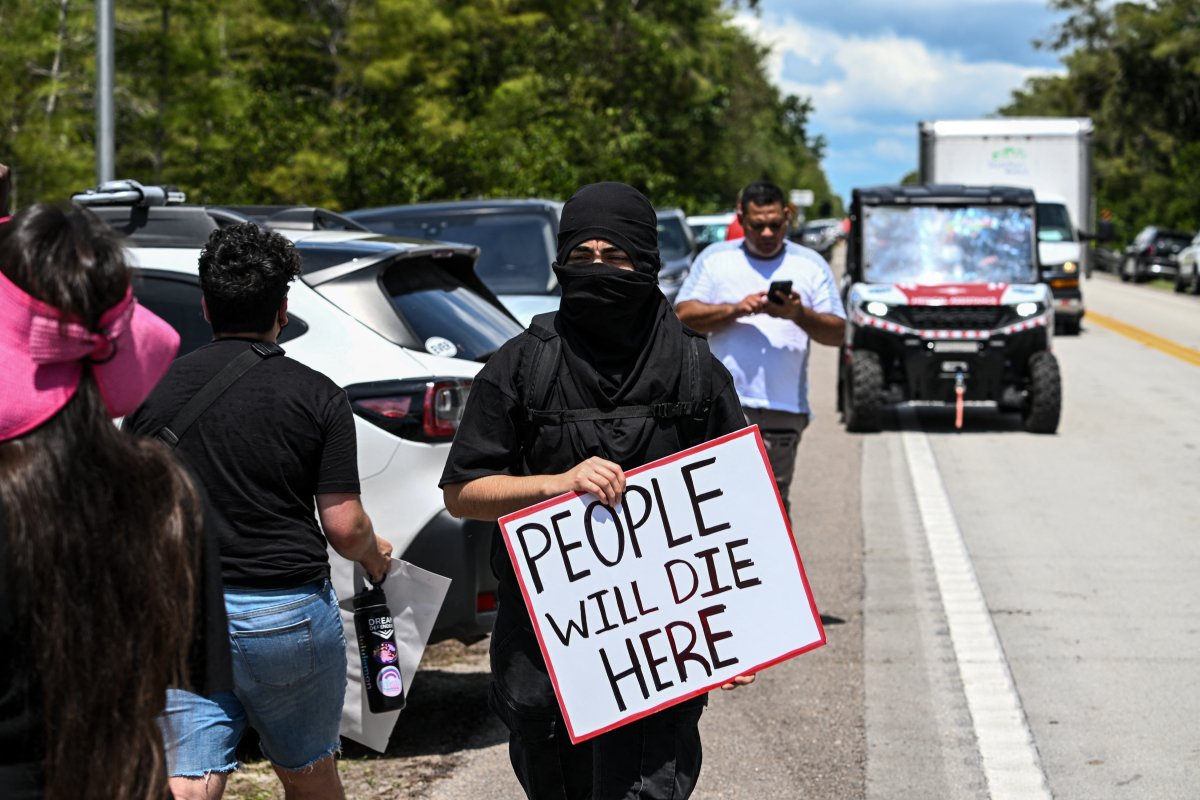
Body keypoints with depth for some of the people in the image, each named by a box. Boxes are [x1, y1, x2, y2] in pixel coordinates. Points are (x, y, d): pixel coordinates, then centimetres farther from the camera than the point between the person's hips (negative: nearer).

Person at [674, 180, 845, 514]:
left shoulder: (811, 265, 13)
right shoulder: (714, 259, 13)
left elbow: (837, 333, 7)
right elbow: (684, 315, 4)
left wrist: (800, 315, -12)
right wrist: (736, 309, -9)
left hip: (784, 406, 0)